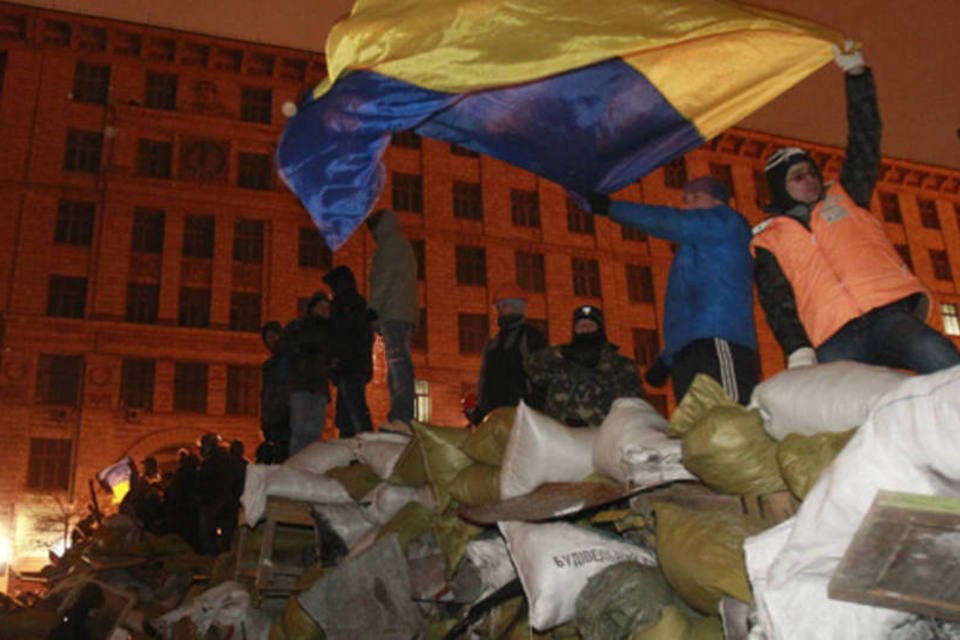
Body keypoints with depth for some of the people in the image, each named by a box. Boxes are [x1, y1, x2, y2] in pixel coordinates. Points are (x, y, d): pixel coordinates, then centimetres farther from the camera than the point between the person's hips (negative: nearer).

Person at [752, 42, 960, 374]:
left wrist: (856, 73, 19)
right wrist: (797, 350, -9)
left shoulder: (844, 198, 28)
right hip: (834, 342, -2)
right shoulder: (768, 242, 19)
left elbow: (865, 139, 23)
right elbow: (777, 302, 7)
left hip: (889, 311, 2)